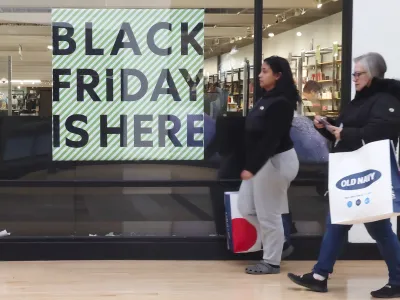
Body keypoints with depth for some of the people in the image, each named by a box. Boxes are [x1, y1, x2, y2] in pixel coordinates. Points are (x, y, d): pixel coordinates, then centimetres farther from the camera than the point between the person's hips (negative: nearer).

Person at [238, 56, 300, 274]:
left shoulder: (281, 103, -18)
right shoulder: (266, 99, 13)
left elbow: (271, 139, -24)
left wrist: (252, 168, -26)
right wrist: (250, 165, 13)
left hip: (275, 162, -10)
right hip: (261, 162, 10)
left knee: (268, 214, -1)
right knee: (246, 208, 13)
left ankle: (271, 262, 12)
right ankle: (276, 240, 30)